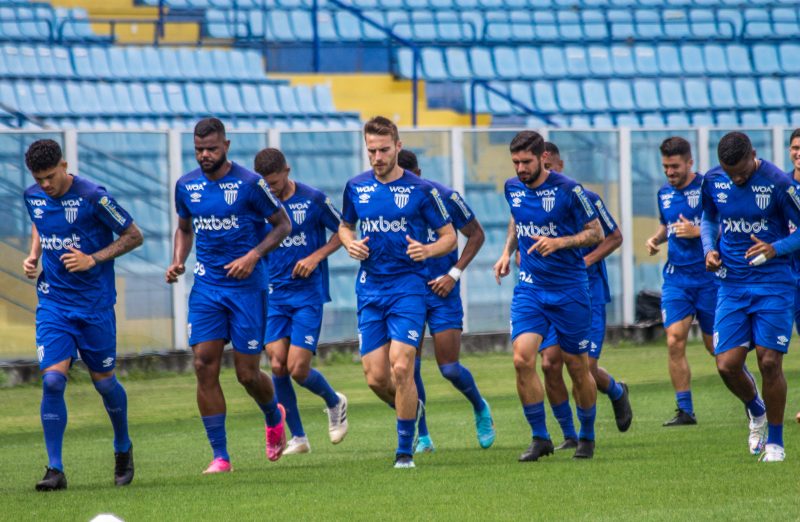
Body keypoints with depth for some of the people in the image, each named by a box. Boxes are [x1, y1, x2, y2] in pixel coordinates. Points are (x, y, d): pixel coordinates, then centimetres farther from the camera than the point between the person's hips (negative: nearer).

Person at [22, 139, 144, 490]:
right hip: (52, 301, 3)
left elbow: (134, 236, -7)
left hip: (94, 302, -3)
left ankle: (123, 448, 34)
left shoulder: (92, 197, -15)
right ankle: (55, 469, -9)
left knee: (103, 381, 7)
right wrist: (33, 256, 4)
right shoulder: (33, 197, 1)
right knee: (53, 379, -12)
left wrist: (94, 259, -17)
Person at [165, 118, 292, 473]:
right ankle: (220, 455, -4)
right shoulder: (186, 186, 4)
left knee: (247, 374, -1)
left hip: (246, 286, -4)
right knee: (205, 366, -9)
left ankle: (274, 417, 34)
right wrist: (178, 261, 2)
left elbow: (282, 225, -2)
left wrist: (253, 256, -16)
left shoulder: (249, 183, -10)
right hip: (206, 286, 4)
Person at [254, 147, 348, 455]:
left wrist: (316, 256, -10)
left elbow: (342, 231, 3)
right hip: (273, 294, 4)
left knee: (298, 369, -10)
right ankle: (297, 438, 7)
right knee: (277, 365, -6)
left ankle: (334, 403, 22)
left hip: (308, 293, -4)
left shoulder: (313, 199, -6)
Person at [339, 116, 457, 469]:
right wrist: (350, 243, 0)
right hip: (370, 291, 4)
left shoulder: (421, 190, -4)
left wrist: (427, 250, -20)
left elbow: (449, 237, 1)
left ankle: (405, 450, -4)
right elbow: (345, 226, 23)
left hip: (408, 288, -4)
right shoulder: (356, 187, 7)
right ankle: (409, 409, 31)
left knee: (401, 368, -15)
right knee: (375, 377, -1)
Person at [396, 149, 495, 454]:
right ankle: (422, 438, 7)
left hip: (442, 293, -3)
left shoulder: (444, 197, -11)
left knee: (449, 368, -5)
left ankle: (480, 409, 26)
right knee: (408, 367, -4)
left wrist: (455, 274, -10)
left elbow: (476, 235, 0)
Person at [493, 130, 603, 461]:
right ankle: (540, 437, -3)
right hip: (529, 287, 4)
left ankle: (587, 437, 24)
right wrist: (508, 251, 11)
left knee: (577, 367, 5)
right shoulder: (513, 189, 3)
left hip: (569, 289, -4)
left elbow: (596, 233, -8)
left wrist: (559, 242, -22)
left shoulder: (567, 190, -13)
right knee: (522, 360, -14)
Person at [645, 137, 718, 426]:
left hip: (708, 275, -4)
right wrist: (656, 238, 7)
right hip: (676, 277, 4)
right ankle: (685, 410, -5)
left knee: (715, 345, 3)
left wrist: (699, 232, -21)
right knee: (675, 341, -10)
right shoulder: (664, 193, 10)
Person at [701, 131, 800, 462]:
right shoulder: (713, 181, 0)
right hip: (731, 285, 4)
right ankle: (756, 411, 28)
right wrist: (710, 249, 1)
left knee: (770, 362, -8)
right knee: (727, 365, -5)